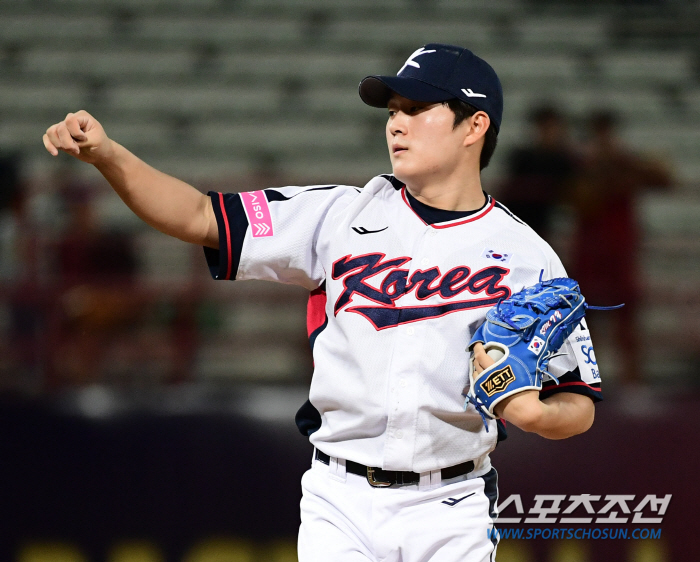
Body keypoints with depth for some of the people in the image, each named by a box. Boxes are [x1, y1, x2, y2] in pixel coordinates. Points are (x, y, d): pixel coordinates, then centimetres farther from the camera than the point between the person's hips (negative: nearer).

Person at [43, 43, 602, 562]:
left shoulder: (527, 257, 1)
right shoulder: (345, 216, 5)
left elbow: (580, 406, 2)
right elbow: (200, 217, 2)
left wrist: (533, 413, -21)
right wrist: (107, 155, -12)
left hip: (448, 516, -1)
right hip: (340, 503, 1)